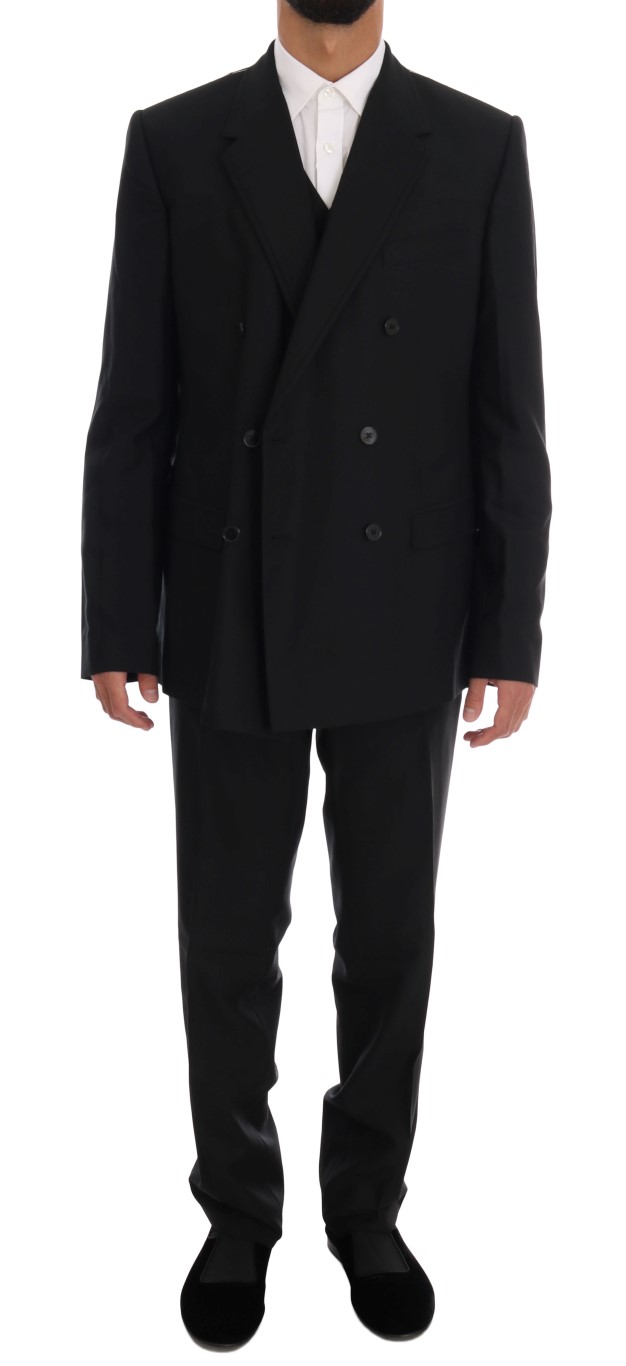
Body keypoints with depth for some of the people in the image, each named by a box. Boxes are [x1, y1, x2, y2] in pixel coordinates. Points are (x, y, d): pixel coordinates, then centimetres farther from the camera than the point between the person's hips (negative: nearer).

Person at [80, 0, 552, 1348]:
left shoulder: (479, 147, 1)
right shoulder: (174, 141, 1)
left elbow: (509, 416, 0)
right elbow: (132, 411, -1)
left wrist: (511, 637, -3)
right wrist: (116, 629, -3)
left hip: (401, 633, 1)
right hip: (227, 630, 0)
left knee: (388, 939, 12)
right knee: (227, 942, 10)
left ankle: (368, 1206, 33)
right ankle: (239, 1214, 31)